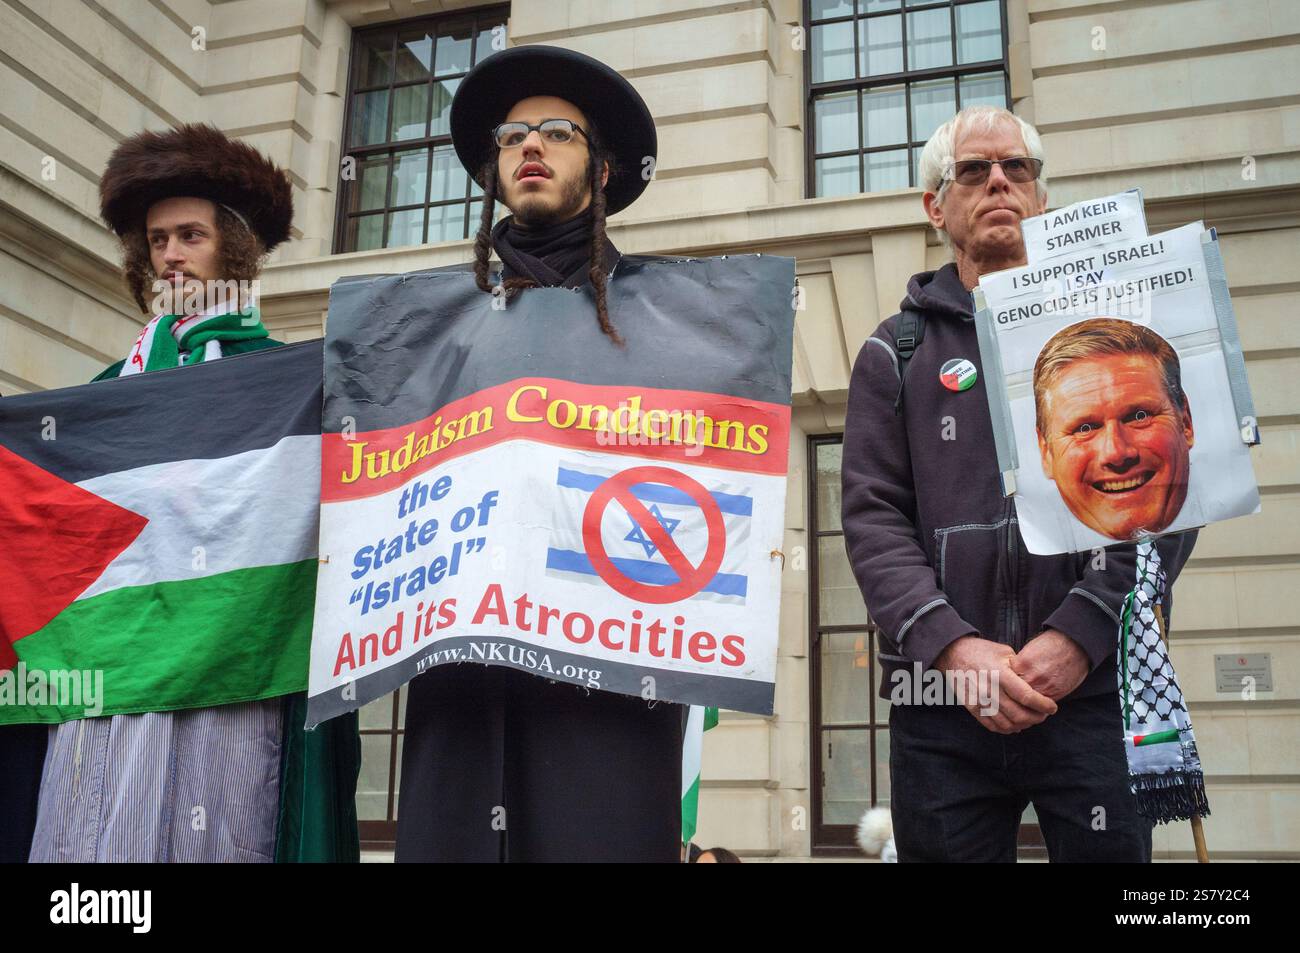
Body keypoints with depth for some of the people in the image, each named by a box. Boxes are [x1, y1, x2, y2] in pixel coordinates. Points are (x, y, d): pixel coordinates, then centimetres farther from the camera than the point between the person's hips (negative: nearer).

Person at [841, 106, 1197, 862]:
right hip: (942, 701, 0)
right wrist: (951, 645, -14)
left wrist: (1080, 635, -13)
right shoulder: (896, 353, 11)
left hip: (1098, 688, 0)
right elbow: (874, 518, 2)